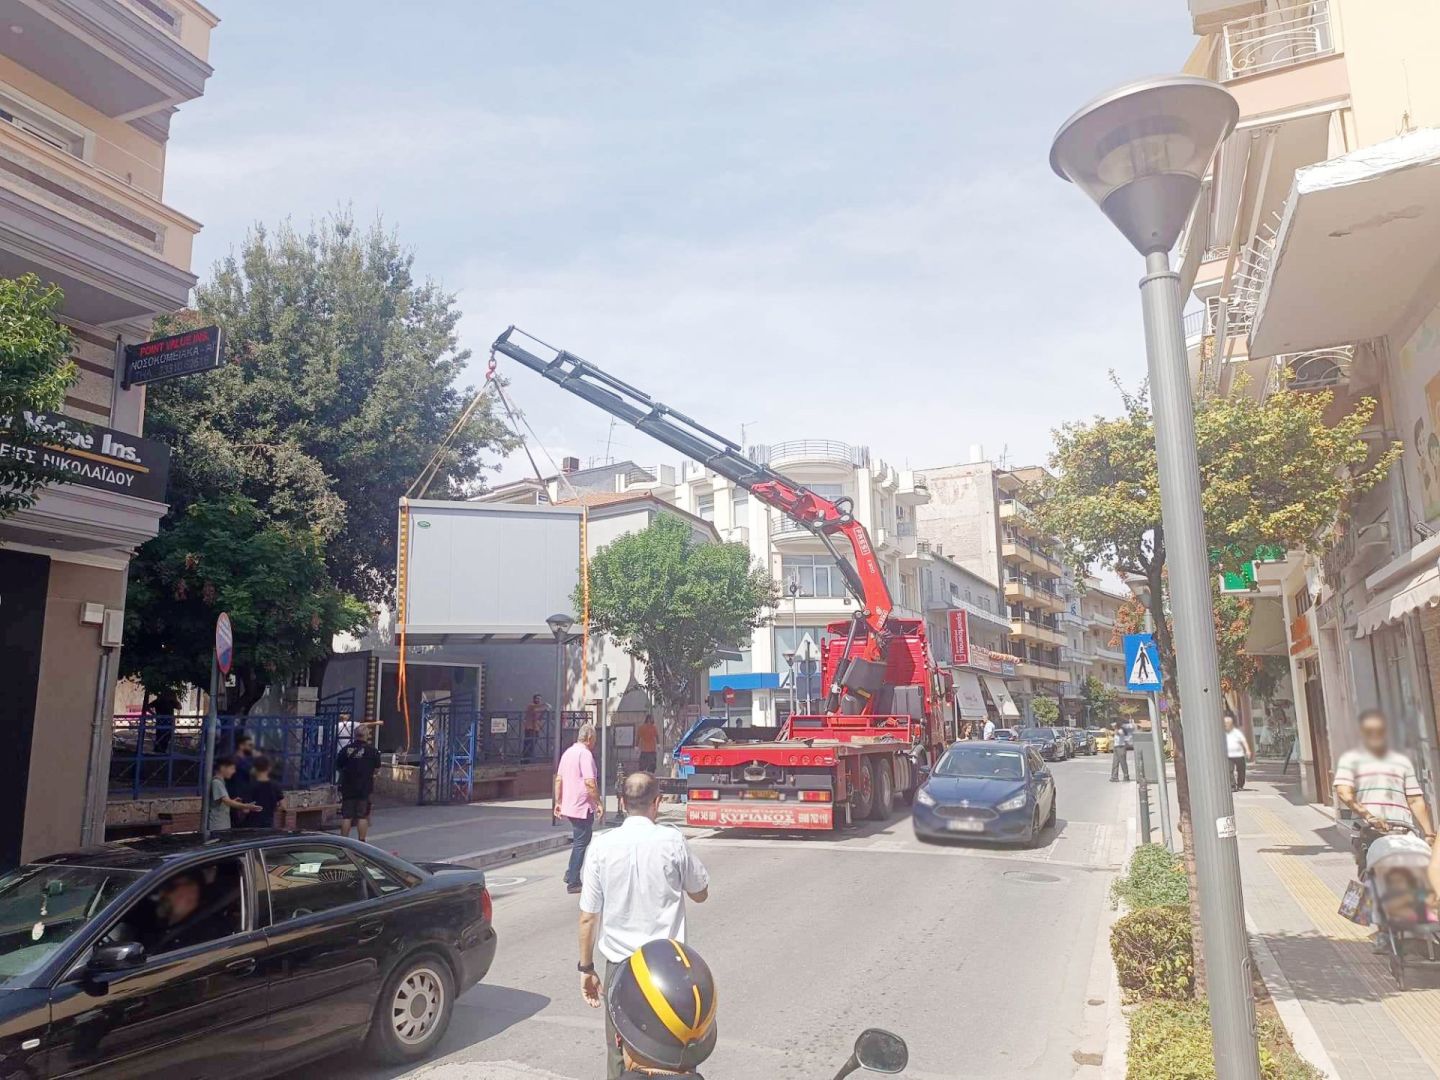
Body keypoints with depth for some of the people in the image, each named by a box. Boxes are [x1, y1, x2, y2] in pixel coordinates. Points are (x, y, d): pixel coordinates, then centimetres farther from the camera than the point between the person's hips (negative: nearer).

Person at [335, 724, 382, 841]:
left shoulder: (346, 749, -3)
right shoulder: (372, 751, -6)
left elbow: (338, 767, 6)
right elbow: (376, 768, 5)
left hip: (347, 788, 2)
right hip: (365, 788, -2)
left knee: (346, 817, 8)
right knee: (362, 817, 4)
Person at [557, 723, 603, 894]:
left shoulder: (568, 753, 11)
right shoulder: (585, 753, -16)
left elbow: (558, 779, 14)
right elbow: (589, 783, -23)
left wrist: (558, 802, 19)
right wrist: (599, 803, -16)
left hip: (568, 806, 9)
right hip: (583, 807, -9)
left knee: (579, 840, 20)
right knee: (581, 843, 0)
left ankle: (570, 874, 19)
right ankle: (573, 883, 4)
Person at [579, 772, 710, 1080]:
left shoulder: (602, 846, -8)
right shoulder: (672, 841, -10)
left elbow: (588, 917, -4)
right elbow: (701, 893, 5)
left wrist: (586, 968, 9)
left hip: (620, 964, 1)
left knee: (620, 1054, 14)